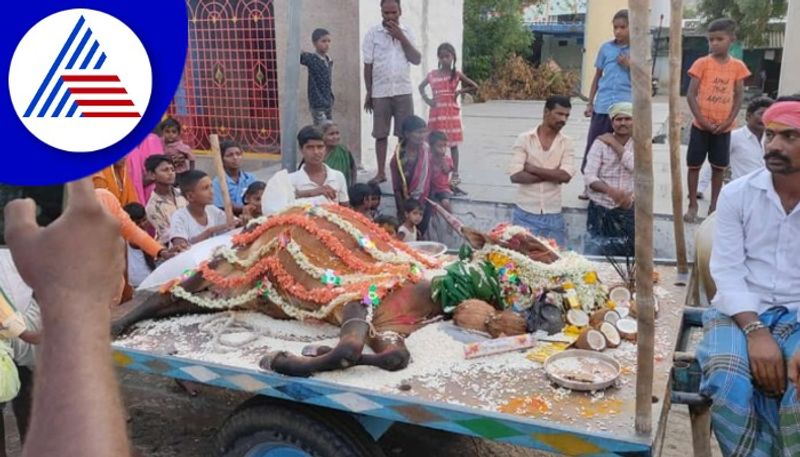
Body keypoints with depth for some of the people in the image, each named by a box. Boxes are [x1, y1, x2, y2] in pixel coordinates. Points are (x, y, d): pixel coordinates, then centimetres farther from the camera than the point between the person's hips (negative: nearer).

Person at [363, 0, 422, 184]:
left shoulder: (406, 32, 8)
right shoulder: (373, 33, 0)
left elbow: (417, 60, 0)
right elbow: (368, 66, 2)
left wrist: (401, 37, -8)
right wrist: (368, 93, 1)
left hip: (403, 91, 1)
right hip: (380, 93, -1)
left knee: (406, 134, 1)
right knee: (381, 134, 5)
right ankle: (381, 172, 14)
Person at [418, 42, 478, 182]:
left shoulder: (456, 74, -1)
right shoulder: (432, 74, 5)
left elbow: (474, 86, 4)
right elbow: (421, 87, 20)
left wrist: (460, 91, -5)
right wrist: (427, 99, 5)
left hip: (451, 112, -2)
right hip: (436, 112, 2)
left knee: (453, 144, 3)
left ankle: (455, 174, 8)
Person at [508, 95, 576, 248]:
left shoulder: (566, 143, 2)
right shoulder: (524, 139, -4)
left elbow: (566, 176, -13)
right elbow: (515, 176, -14)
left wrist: (532, 168, -13)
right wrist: (553, 175, -13)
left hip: (553, 216, 2)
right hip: (525, 214, -2)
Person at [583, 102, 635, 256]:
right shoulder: (601, 142, -5)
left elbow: (635, 166, -20)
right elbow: (589, 176, -12)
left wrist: (614, 143, -13)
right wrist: (611, 191, -28)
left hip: (628, 210, 1)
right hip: (601, 210, -1)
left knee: (628, 254, 7)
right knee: (594, 255, 0)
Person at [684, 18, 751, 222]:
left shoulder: (738, 66, 0)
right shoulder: (702, 63, -6)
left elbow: (739, 96, 3)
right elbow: (691, 94, -9)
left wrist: (729, 121, -8)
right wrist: (702, 120, -15)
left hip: (723, 127, 2)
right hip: (701, 125, -2)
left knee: (719, 167, 9)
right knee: (694, 165, 3)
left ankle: (714, 206, 21)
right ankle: (693, 205, 15)